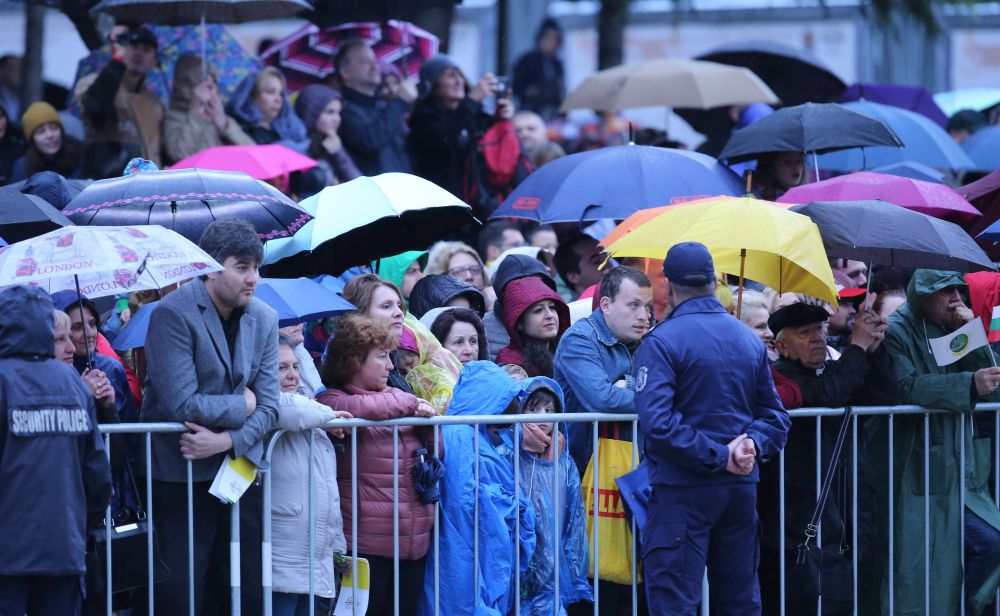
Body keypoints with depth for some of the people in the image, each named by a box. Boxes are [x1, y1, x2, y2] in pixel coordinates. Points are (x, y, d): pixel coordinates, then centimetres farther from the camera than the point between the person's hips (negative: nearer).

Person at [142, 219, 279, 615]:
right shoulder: (173, 314, -13)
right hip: (182, 475, -6)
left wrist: (225, 440, -16)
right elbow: (183, 404, -20)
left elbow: (268, 408, 2)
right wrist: (241, 405, -6)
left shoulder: (264, 319, 7)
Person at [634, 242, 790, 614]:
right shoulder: (749, 340, 12)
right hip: (742, 491, 6)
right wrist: (753, 444, -3)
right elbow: (774, 415, 14)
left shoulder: (661, 341, -10)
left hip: (682, 491, -6)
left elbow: (657, 421, -20)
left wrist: (718, 456, -16)